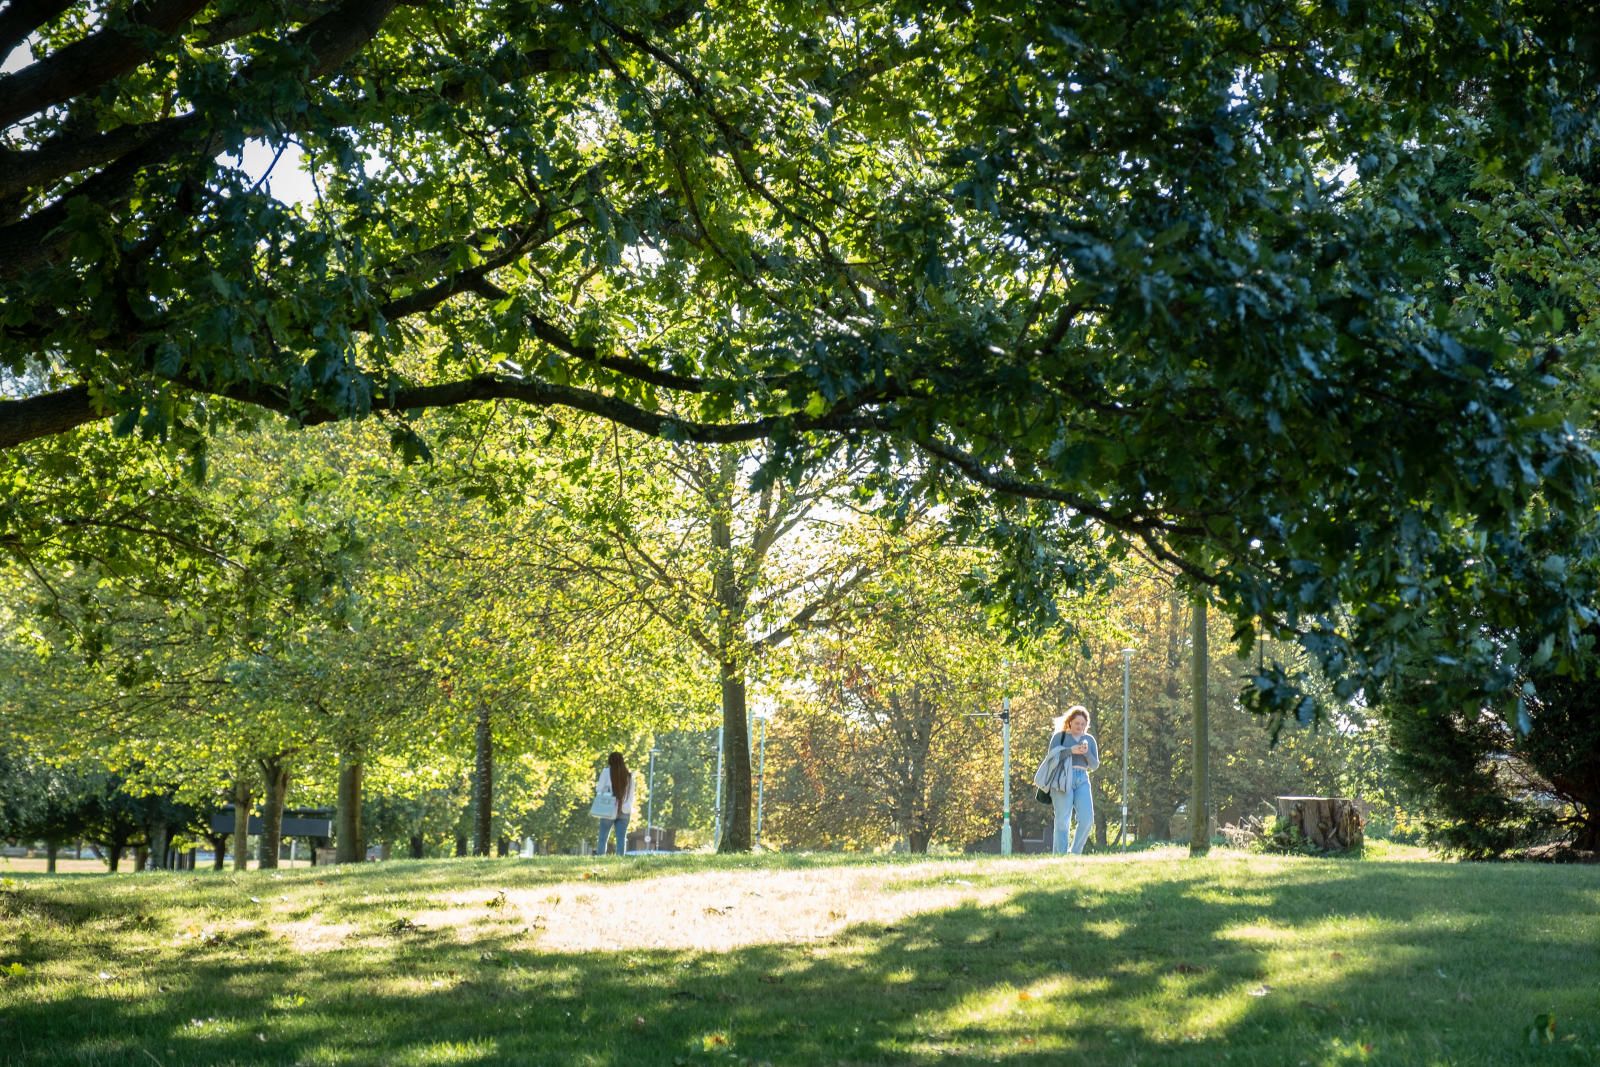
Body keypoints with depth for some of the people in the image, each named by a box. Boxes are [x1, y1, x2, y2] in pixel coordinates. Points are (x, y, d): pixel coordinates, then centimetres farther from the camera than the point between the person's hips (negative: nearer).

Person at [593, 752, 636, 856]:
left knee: (603, 838, 3)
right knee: (621, 838, 2)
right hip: (624, 811, 3)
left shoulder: (606, 772, -3)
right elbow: (631, 795, 11)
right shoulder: (629, 776, 7)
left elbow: (599, 790, -1)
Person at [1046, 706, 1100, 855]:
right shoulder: (1060, 736, 8)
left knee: (1087, 819, -11)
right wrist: (1070, 751, -15)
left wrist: (1086, 753, -5)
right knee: (1063, 821, -9)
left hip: (1082, 780, 4)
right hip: (1062, 780, -4)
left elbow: (1095, 765, 14)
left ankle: (1074, 853, 2)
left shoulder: (1089, 739, 18)